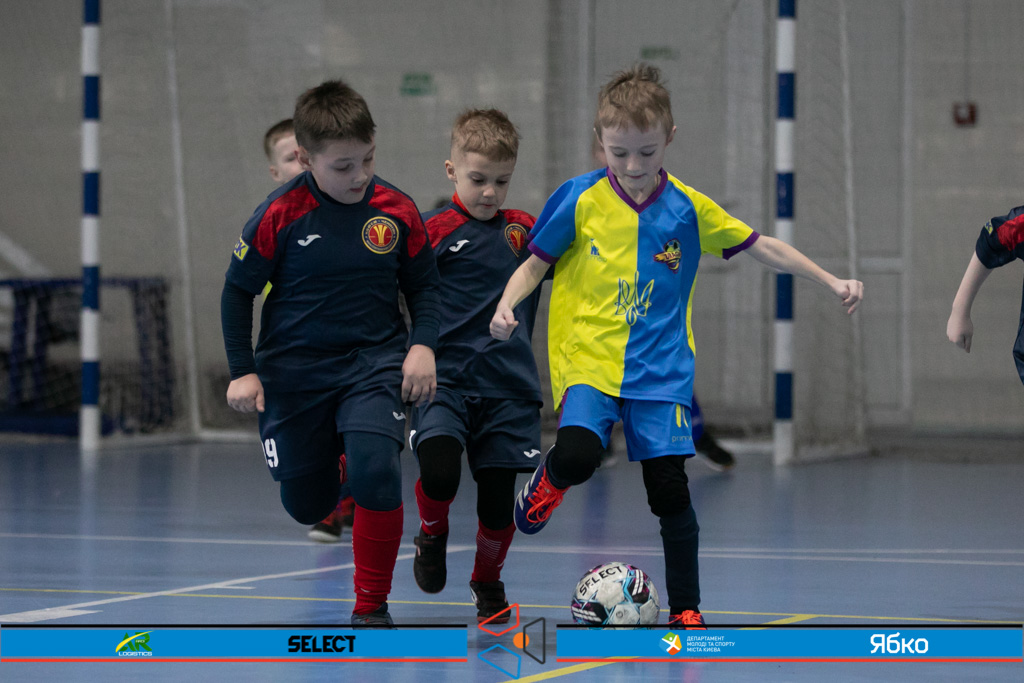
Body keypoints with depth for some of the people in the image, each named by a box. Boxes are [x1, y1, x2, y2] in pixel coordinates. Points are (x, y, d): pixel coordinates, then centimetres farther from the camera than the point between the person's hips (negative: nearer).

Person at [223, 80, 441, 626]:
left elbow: (423, 285, 9)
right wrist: (242, 371, -3)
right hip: (294, 370, 0)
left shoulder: (396, 211, -5)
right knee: (305, 505, 8)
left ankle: (372, 605, -10)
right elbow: (237, 292, 0)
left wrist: (423, 345, -7)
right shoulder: (279, 216, -11)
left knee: (376, 469, -26)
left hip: (374, 362, 0)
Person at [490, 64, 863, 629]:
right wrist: (507, 305, -14)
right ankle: (548, 478, 11)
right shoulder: (580, 200, -3)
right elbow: (535, 264, 5)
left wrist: (832, 283, 8)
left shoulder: (689, 208, 1)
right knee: (579, 454, -27)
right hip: (588, 359, -2)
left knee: (669, 488, -4)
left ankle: (686, 609, 11)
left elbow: (761, 247, 10)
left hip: (660, 368, 2)